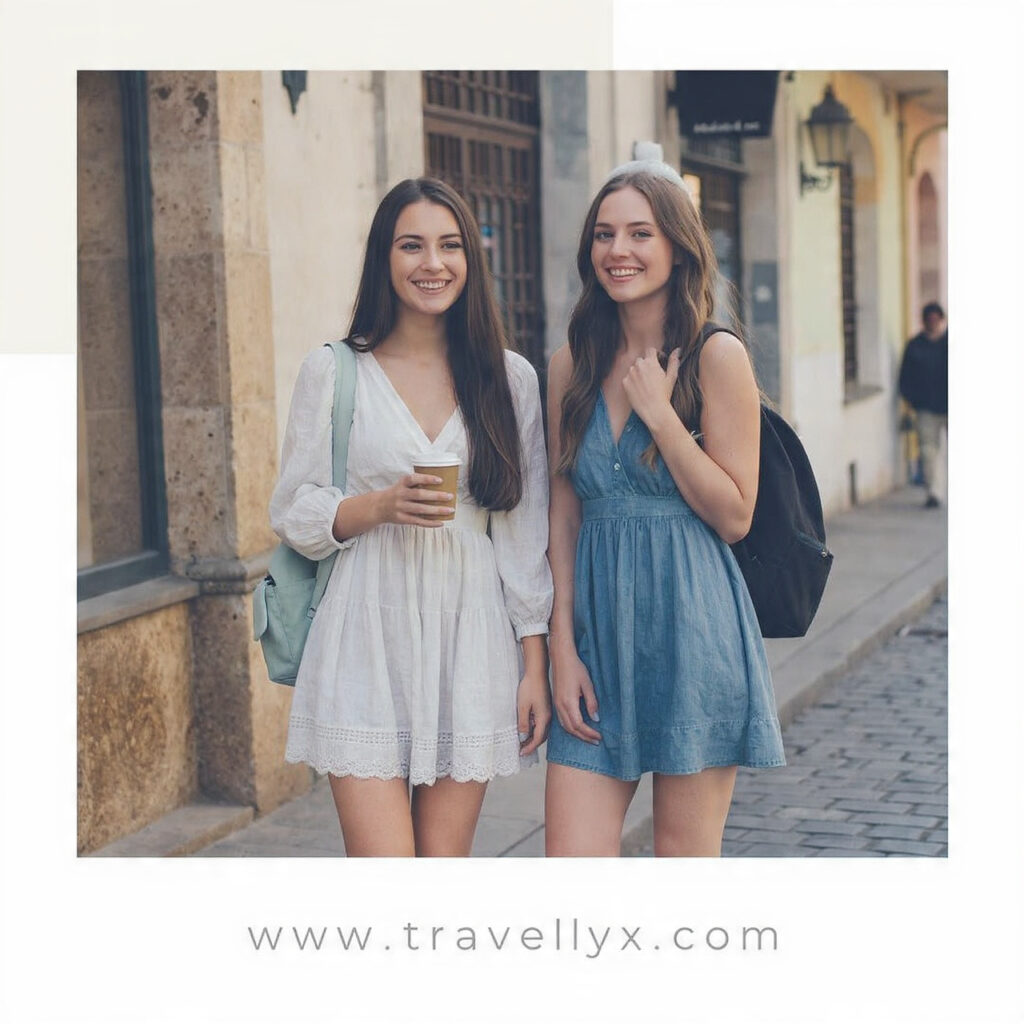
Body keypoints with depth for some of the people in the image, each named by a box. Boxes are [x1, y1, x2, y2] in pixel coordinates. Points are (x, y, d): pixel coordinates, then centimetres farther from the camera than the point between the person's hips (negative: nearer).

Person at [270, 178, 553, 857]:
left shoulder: (510, 378, 8)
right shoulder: (333, 373, 3)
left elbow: (528, 537, 9)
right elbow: (293, 514, 5)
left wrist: (536, 665, 4)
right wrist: (381, 506, -14)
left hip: (471, 642, 2)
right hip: (366, 641, -2)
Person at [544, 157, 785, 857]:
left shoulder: (717, 356, -4)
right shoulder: (574, 366, 8)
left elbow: (735, 516, -7)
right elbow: (564, 517, 8)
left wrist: (659, 413, -12)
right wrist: (562, 648, 1)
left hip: (690, 624, -3)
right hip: (596, 623, 4)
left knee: (686, 855, 5)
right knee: (572, 856, -1)